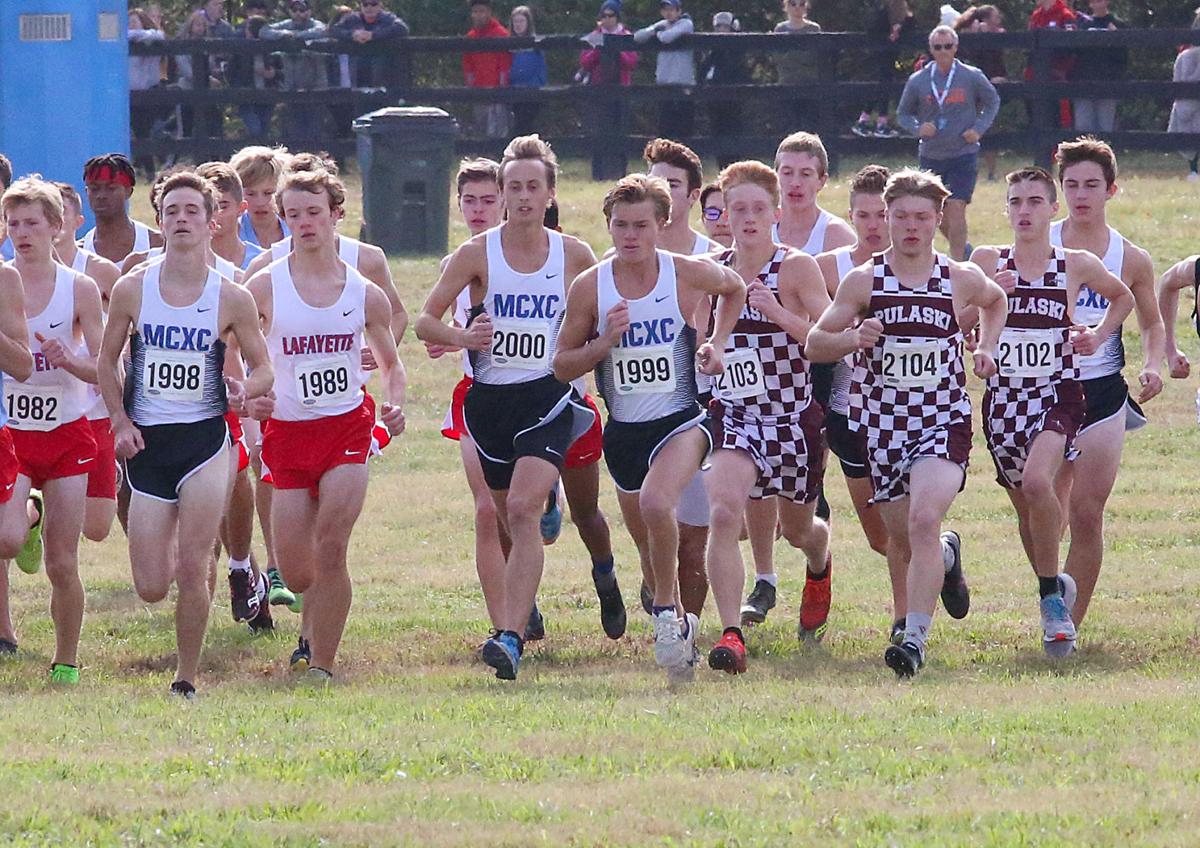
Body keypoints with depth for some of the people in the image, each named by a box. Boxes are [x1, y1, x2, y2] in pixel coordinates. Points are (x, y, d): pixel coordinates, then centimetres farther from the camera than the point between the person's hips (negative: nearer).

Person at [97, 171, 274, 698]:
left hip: (204, 437, -2)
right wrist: (120, 421, -2)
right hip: (146, 443, 2)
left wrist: (246, 390, -15)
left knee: (192, 571, -11)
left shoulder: (232, 299, -1)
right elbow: (107, 362, 11)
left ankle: (187, 681, 3)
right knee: (150, 589, 0)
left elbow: (263, 369, 7)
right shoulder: (131, 289, 1)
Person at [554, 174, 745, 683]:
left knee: (656, 504, -31)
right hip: (623, 429, 3)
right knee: (650, 546, 14)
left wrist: (717, 343, 2)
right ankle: (680, 624, 40)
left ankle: (666, 612, -12)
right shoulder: (589, 287, -5)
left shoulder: (691, 274, -7)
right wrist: (604, 343, -16)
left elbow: (734, 290, 16)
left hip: (681, 421, -3)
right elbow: (562, 365, 1)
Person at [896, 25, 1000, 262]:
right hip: (930, 157, 3)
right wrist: (917, 128, -10)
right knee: (938, 214, 11)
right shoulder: (918, 81, 2)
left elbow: (993, 102, 12)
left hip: (963, 155, -3)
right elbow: (903, 113, 12)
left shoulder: (972, 77, -2)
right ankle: (962, 249, 35)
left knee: (956, 209, -15)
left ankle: (957, 264, -11)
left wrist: (979, 129, -4)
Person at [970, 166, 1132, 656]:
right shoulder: (988, 262, 2)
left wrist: (1099, 335, 5)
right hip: (1003, 396, 3)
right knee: (1025, 507, 11)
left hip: (1058, 396, -3)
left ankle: (1052, 599, -15)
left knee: (1036, 481, -28)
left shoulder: (1077, 266, 1)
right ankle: (1054, 588, 37)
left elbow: (1122, 298, 20)